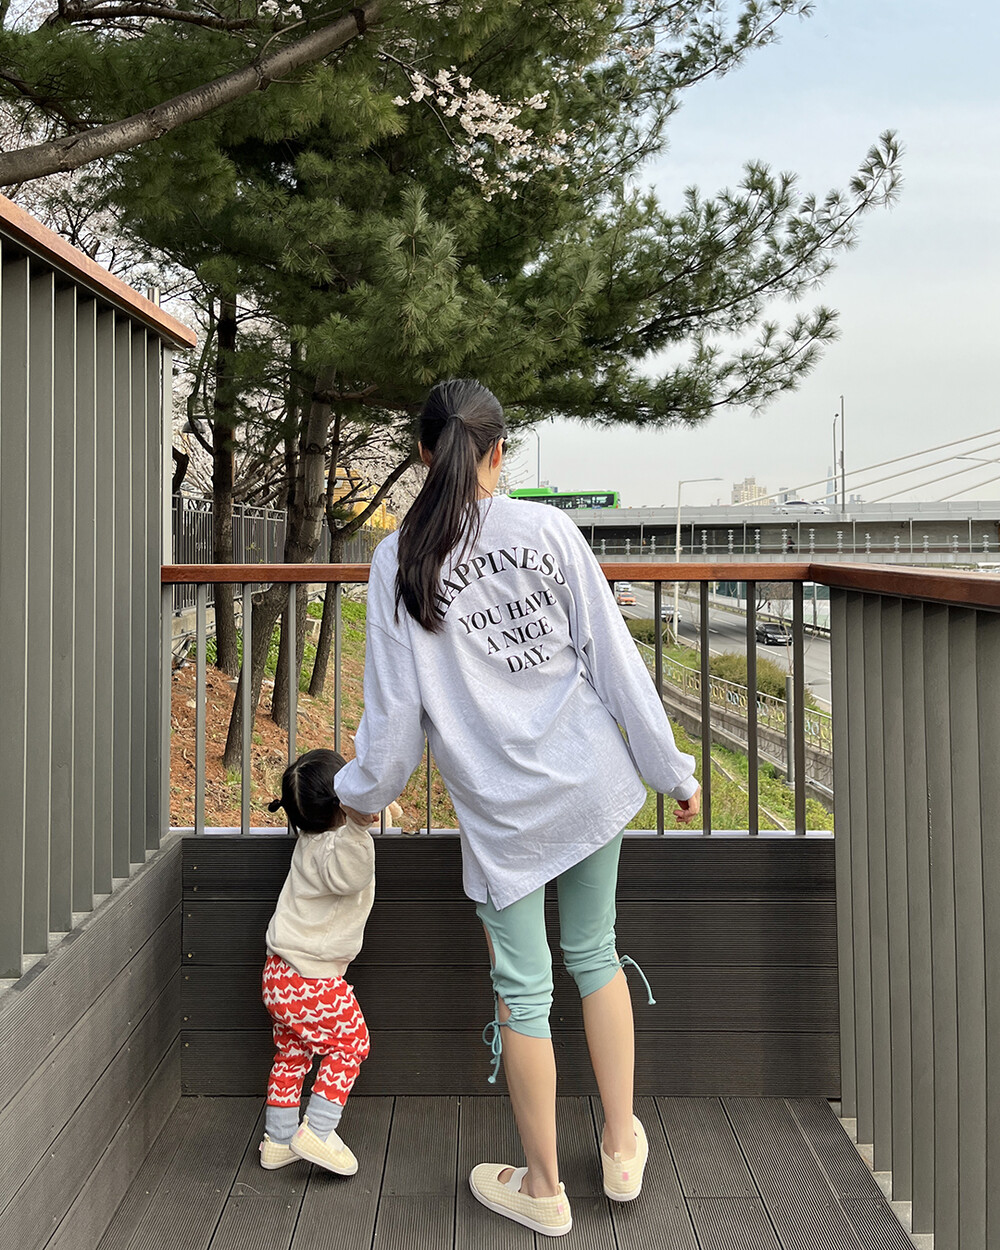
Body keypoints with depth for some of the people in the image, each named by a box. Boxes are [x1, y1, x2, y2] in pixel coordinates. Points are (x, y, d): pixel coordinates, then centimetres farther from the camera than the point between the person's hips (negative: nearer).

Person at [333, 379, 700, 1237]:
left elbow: (395, 707, -4)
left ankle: (543, 1189, 28)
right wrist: (674, 770, 6)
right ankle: (622, 1148, 32)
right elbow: (614, 659, -2)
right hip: (592, 778, 2)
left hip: (502, 809, -2)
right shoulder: (547, 528, -3)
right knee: (594, 953, 20)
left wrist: (359, 791, 14)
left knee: (522, 990, 11)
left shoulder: (399, 559, -6)